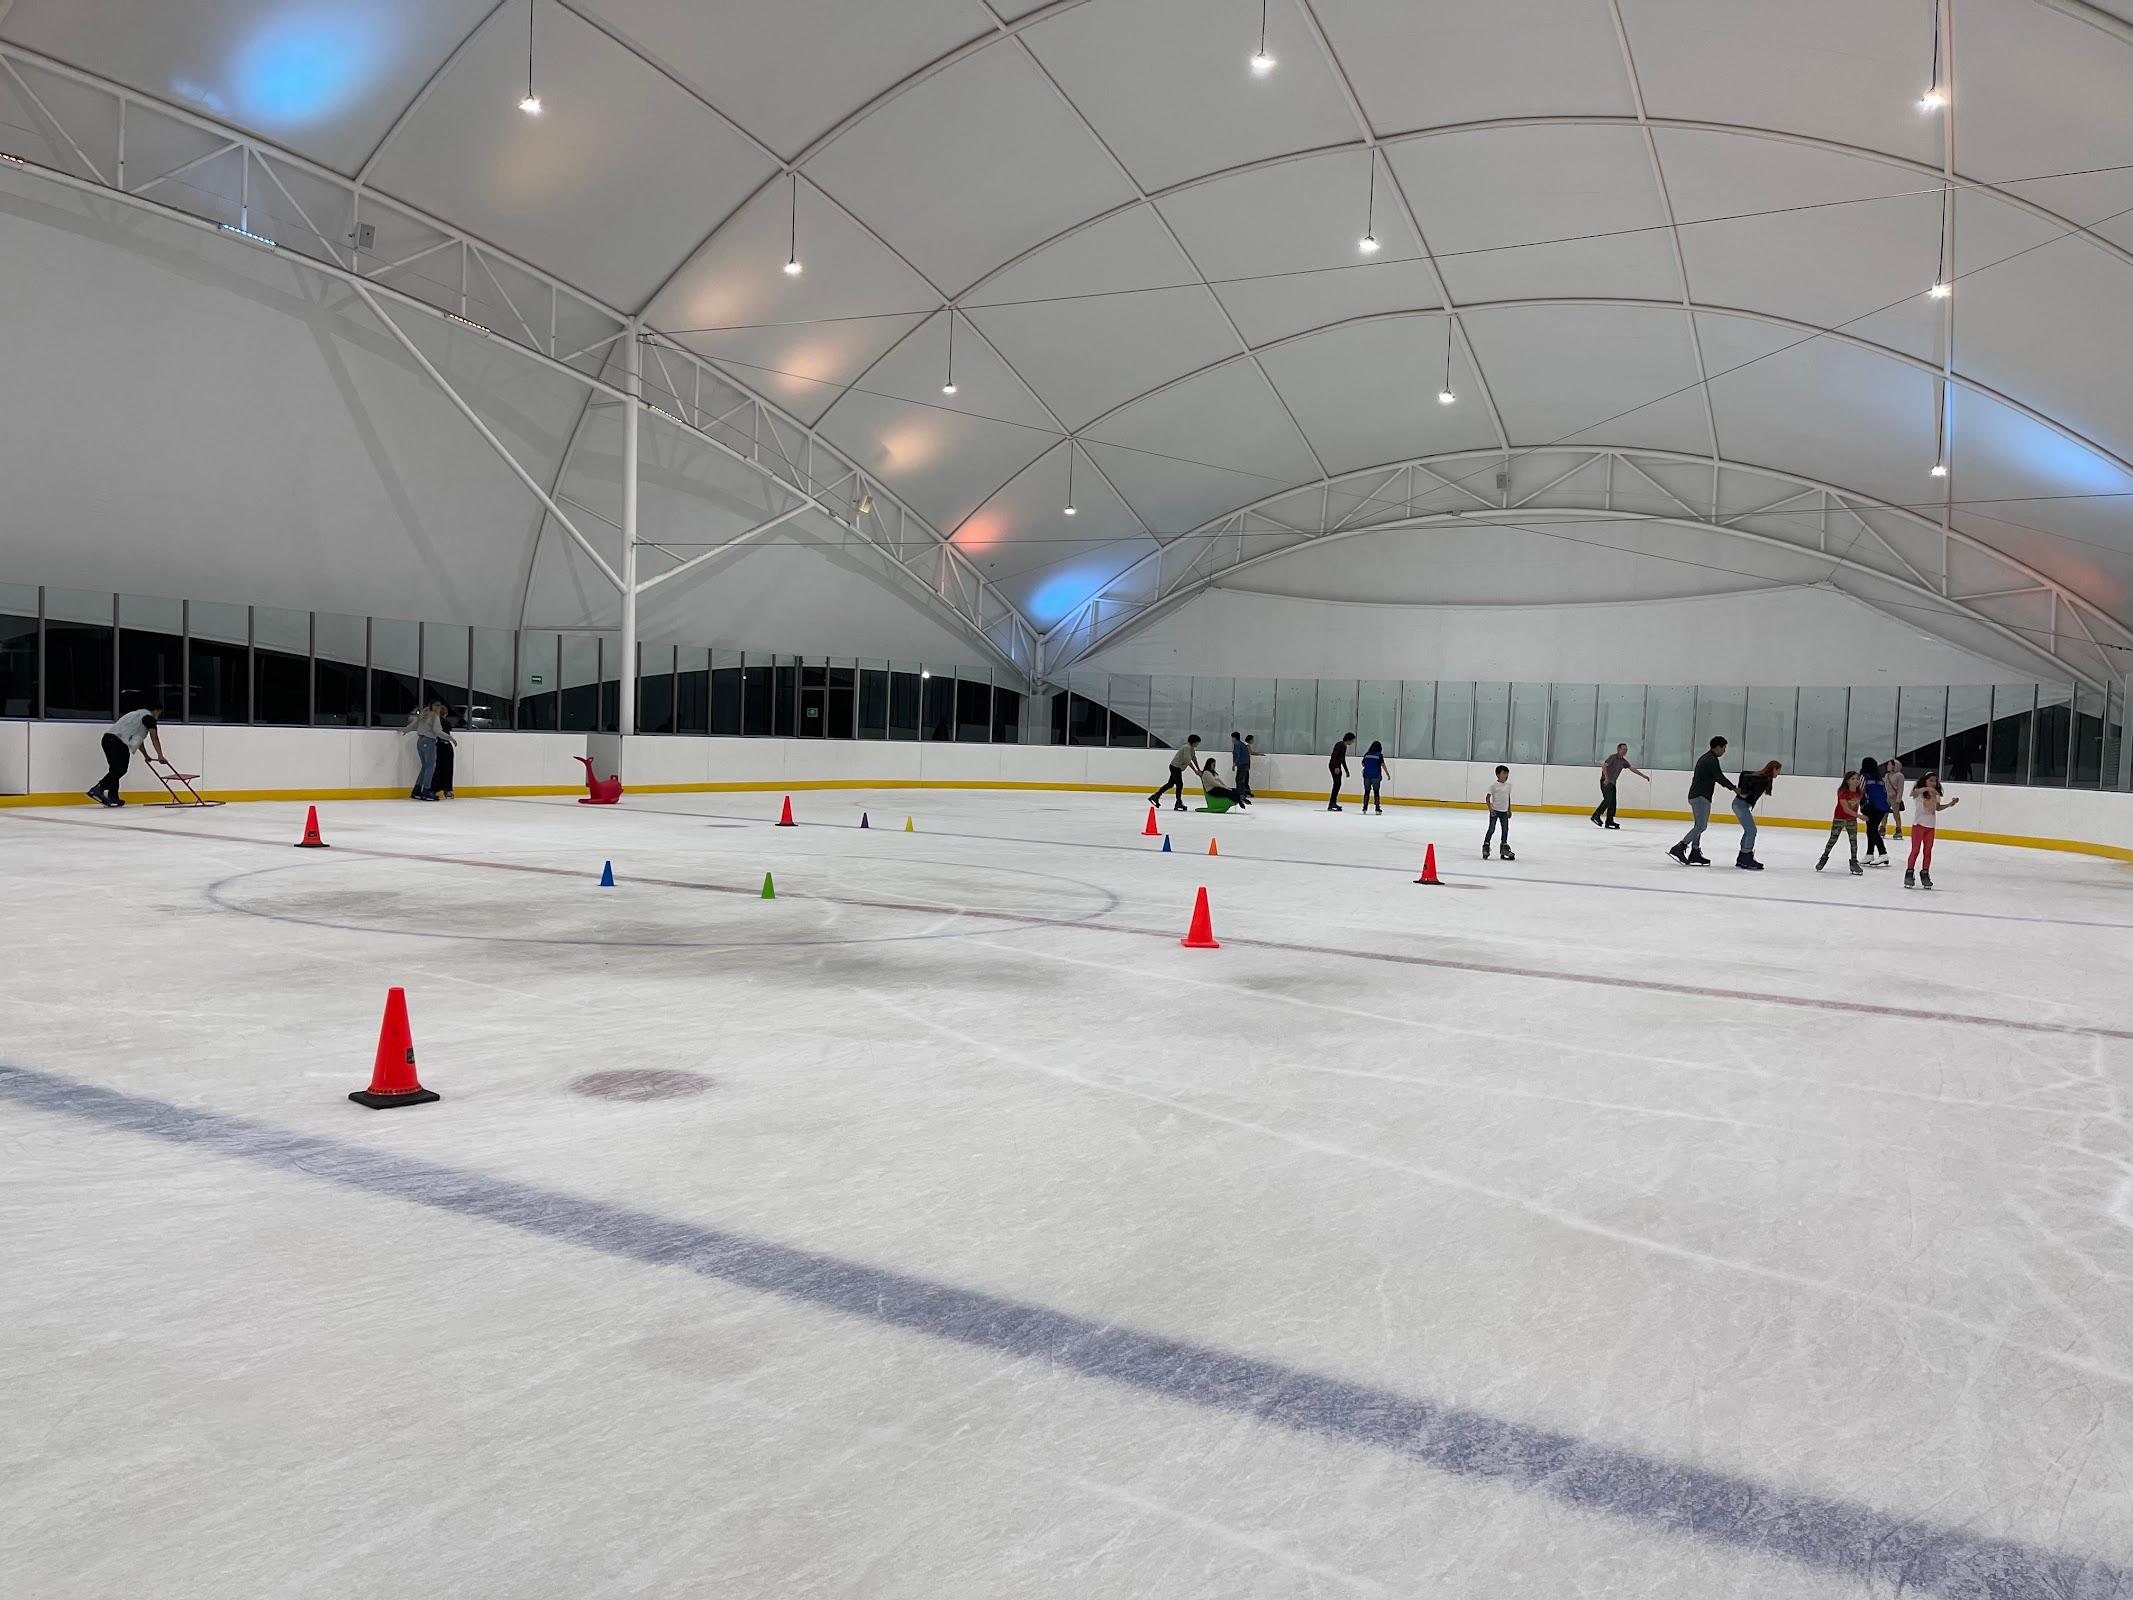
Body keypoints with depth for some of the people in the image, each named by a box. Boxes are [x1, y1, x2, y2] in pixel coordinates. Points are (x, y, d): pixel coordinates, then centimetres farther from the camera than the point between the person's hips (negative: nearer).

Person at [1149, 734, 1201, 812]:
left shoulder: (1192, 748, 11)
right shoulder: (1187, 747, -20)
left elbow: (1194, 759, 19)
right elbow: (1187, 761, -26)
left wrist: (1199, 770, 14)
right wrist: (1195, 771, -24)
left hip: (1177, 767, 10)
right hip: (1175, 767, -10)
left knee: (1170, 784, 14)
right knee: (1179, 784, -10)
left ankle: (1155, 796, 20)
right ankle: (1178, 803, -8)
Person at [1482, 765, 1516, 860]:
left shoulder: (1508, 785, 6)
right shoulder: (1494, 785, -10)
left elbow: (1508, 797, 15)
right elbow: (1488, 797, -8)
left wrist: (1509, 810, 14)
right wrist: (1490, 808, -16)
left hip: (1504, 811, 5)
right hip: (1495, 811, -5)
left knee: (1505, 829, 7)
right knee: (1491, 829, -2)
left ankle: (1504, 849, 17)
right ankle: (1486, 847, 8)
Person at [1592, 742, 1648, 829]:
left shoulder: (1623, 761, 14)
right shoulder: (1613, 757, -9)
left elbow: (1632, 769, 21)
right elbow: (1604, 766, -19)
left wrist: (1644, 776, 22)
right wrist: (1606, 778, -27)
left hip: (1613, 783, 8)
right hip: (1606, 782, -8)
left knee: (1613, 802, 3)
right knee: (1607, 800, -19)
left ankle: (1609, 821, 5)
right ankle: (1596, 816, -14)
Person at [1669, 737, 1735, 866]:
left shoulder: (1704, 758, 19)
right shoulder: (1712, 760, -12)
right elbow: (1720, 778, -14)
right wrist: (1734, 788, -4)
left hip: (1695, 795, 11)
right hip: (1701, 797, -11)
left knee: (1699, 825, 12)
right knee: (1701, 826, -12)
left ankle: (1695, 853, 11)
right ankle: (1679, 848, -18)